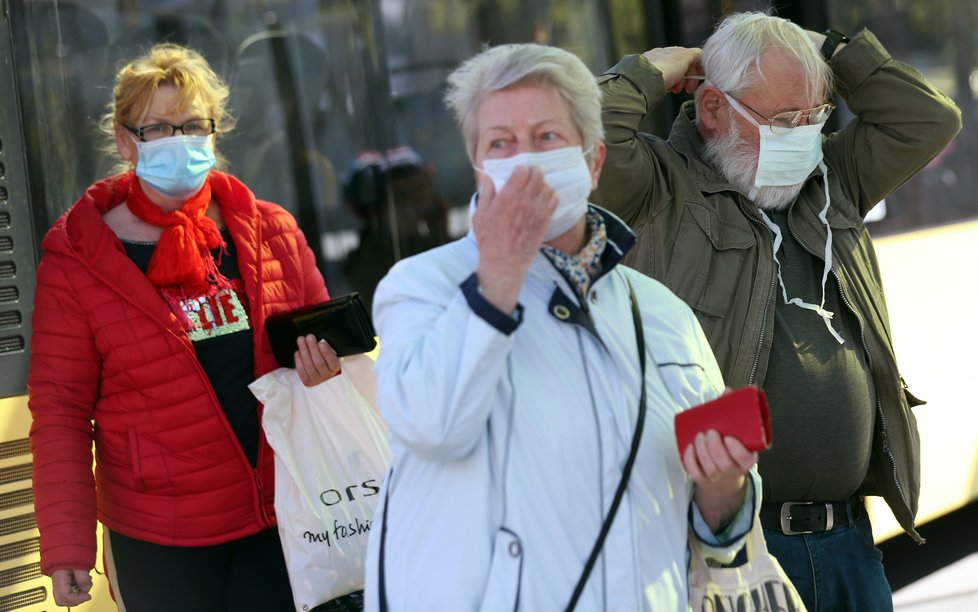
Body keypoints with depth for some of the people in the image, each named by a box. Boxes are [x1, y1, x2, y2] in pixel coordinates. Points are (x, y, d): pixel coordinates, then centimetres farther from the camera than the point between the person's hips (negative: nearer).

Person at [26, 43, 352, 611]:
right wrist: (66, 543, -7)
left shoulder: (272, 231, 3)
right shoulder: (76, 259, -4)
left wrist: (325, 366, -9)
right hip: (157, 541, -2)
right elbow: (60, 409, -3)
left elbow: (325, 342, 15)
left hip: (280, 517, 2)